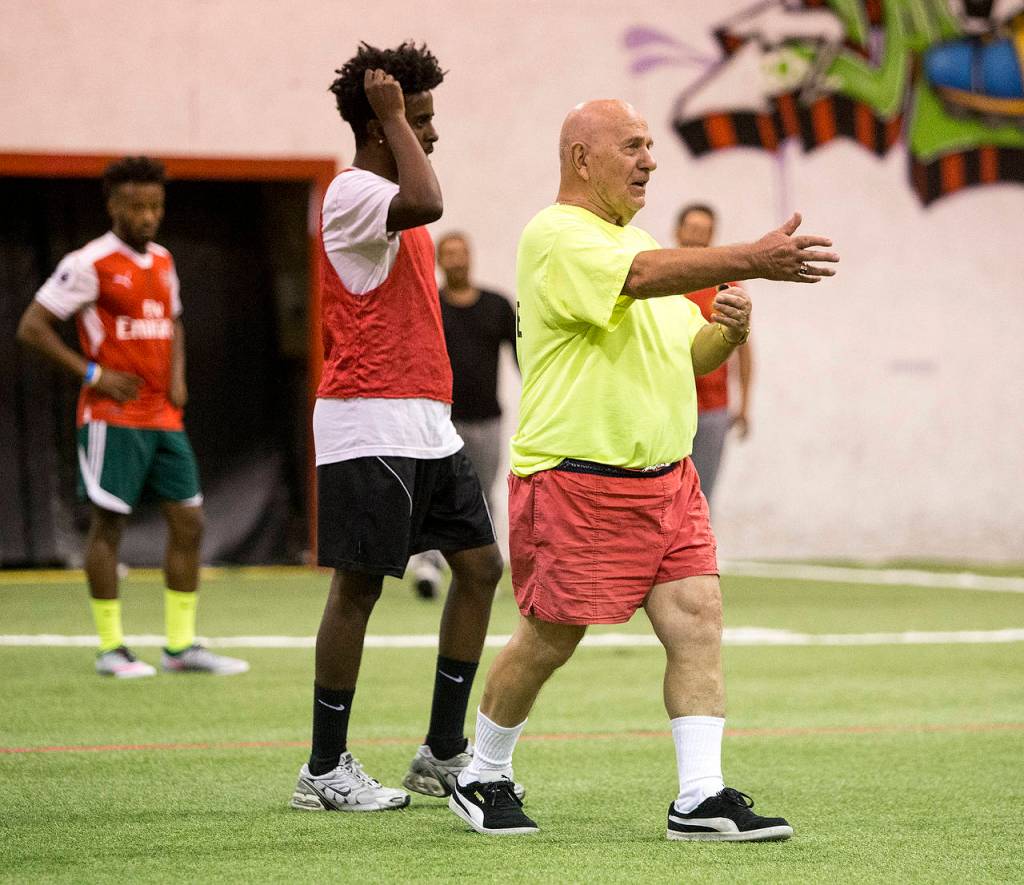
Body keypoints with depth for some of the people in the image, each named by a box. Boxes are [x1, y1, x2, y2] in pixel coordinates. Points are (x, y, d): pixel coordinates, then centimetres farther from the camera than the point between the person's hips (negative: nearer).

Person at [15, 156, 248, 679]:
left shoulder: (162, 261, 13)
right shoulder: (90, 264, -9)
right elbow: (31, 327, -9)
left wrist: (177, 375, 10)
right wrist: (94, 374, -13)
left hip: (164, 417, 7)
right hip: (112, 417, -7)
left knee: (188, 520, 3)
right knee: (108, 523, -2)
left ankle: (182, 645, 9)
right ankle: (110, 647, 5)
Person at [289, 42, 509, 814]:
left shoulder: (388, 199, 19)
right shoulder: (351, 193, -12)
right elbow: (427, 204, -33)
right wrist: (394, 118, -20)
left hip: (426, 424, 10)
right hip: (370, 423, -10)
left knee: (481, 564, 6)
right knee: (359, 585, -5)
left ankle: (445, 754, 13)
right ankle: (325, 771, 3)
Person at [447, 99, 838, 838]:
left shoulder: (638, 237, 18)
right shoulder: (556, 237, -11)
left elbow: (689, 350, 21)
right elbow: (644, 277, -30)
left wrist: (729, 330, -2)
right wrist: (752, 260, -39)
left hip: (667, 479, 8)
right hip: (576, 480, -8)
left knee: (699, 624, -5)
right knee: (549, 640, 2)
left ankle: (701, 799, -6)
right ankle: (483, 779, 22)